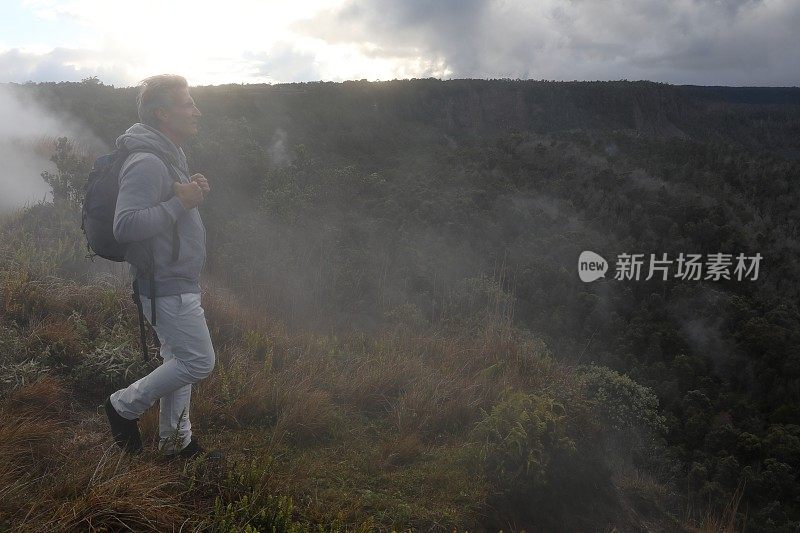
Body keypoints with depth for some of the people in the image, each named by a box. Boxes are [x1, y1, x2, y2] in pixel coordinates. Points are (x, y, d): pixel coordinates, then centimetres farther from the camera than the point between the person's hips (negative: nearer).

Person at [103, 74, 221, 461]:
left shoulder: (167, 156, 12)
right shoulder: (146, 163, -22)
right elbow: (125, 226, -29)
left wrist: (191, 192, 2)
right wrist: (180, 202, -25)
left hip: (176, 281, 10)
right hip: (167, 285, -10)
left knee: (179, 359, 17)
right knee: (199, 362, -4)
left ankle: (176, 440, 31)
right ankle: (124, 406, 14)